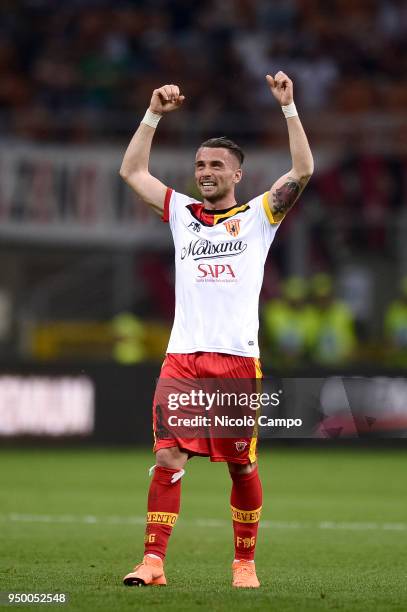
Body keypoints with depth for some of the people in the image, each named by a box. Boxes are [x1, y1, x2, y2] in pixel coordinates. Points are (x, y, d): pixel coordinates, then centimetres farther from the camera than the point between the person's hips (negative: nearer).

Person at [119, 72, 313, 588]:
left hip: (238, 358, -2)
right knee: (167, 458, -10)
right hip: (182, 357, 2)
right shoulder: (182, 213, 17)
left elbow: (303, 171, 0)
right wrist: (154, 114, 13)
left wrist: (288, 107, -3)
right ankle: (152, 561, -12)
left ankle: (245, 562, 17)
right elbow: (132, 172, 19)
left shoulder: (258, 216, 9)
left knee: (241, 466, 3)